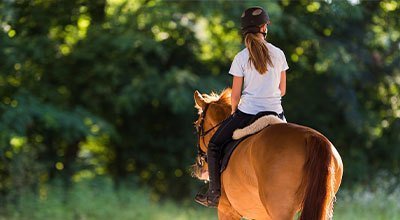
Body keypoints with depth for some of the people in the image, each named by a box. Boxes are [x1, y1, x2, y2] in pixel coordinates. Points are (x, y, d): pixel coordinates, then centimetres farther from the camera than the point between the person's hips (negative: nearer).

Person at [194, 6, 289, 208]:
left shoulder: (241, 58, -8)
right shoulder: (279, 54, 0)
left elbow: (235, 95, -4)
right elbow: (282, 90, 7)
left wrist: (234, 112, 16)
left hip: (247, 113, -3)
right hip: (275, 113, 3)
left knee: (214, 145, 15)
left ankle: (214, 194, 12)